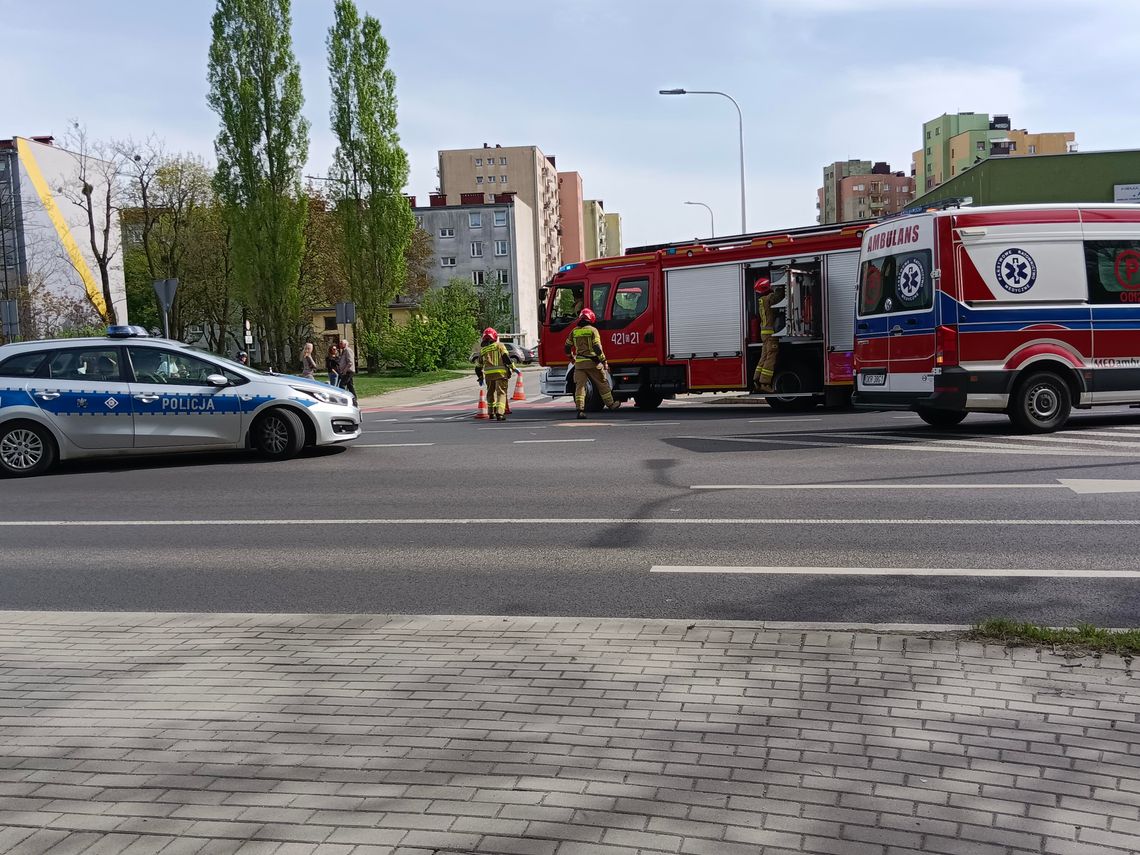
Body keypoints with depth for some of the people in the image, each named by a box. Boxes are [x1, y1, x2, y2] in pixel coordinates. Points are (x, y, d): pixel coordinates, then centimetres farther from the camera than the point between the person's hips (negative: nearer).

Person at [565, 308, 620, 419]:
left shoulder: (574, 331, 8)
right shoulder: (592, 330, -6)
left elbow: (567, 347, 15)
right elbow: (597, 347, -14)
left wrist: (572, 357, 33)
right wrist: (604, 361, -10)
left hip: (579, 363, 3)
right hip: (592, 362, -3)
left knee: (580, 386, 1)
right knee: (602, 384, 12)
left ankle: (580, 410, -8)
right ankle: (610, 404, 25)